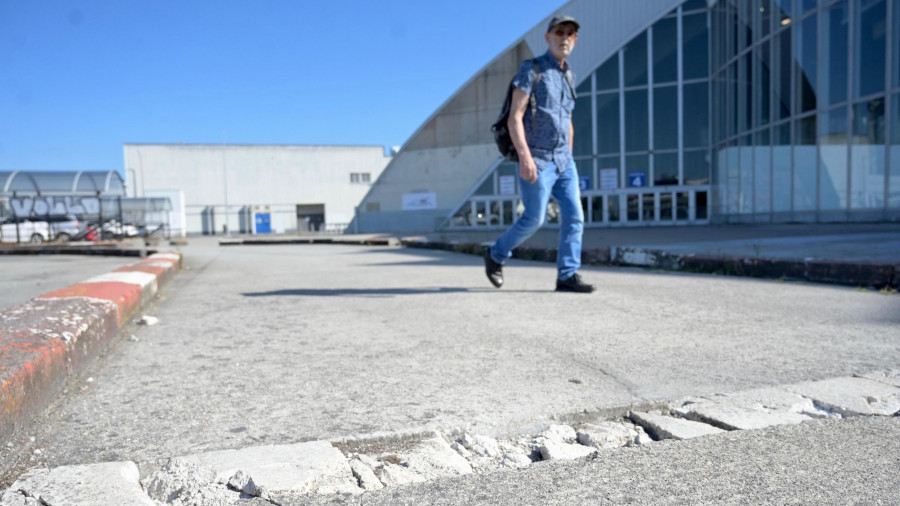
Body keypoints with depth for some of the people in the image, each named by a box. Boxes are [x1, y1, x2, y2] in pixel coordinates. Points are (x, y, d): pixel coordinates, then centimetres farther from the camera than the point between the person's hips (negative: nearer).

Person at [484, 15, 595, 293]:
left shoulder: (566, 77, 15)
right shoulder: (530, 70, -8)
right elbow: (514, 117, -16)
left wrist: (569, 161, 20)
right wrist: (525, 156, -27)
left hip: (562, 160, 7)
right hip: (535, 159, -7)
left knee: (573, 215, -5)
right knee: (534, 219, -3)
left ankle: (567, 276, -1)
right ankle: (496, 255, 20)